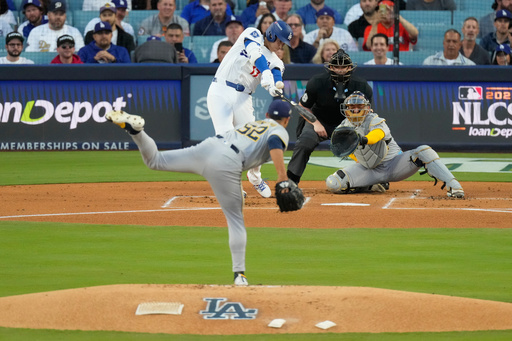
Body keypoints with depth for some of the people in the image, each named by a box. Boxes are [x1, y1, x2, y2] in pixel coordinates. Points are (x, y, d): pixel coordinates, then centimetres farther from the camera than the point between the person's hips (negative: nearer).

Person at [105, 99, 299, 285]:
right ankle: (239, 274, 0)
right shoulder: (280, 131, 12)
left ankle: (135, 128, -12)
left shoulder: (252, 123, 34)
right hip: (227, 164, -6)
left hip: (207, 147, 6)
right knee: (236, 221, 3)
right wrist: (282, 179, -21)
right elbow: (275, 144, -12)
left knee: (155, 160, 13)